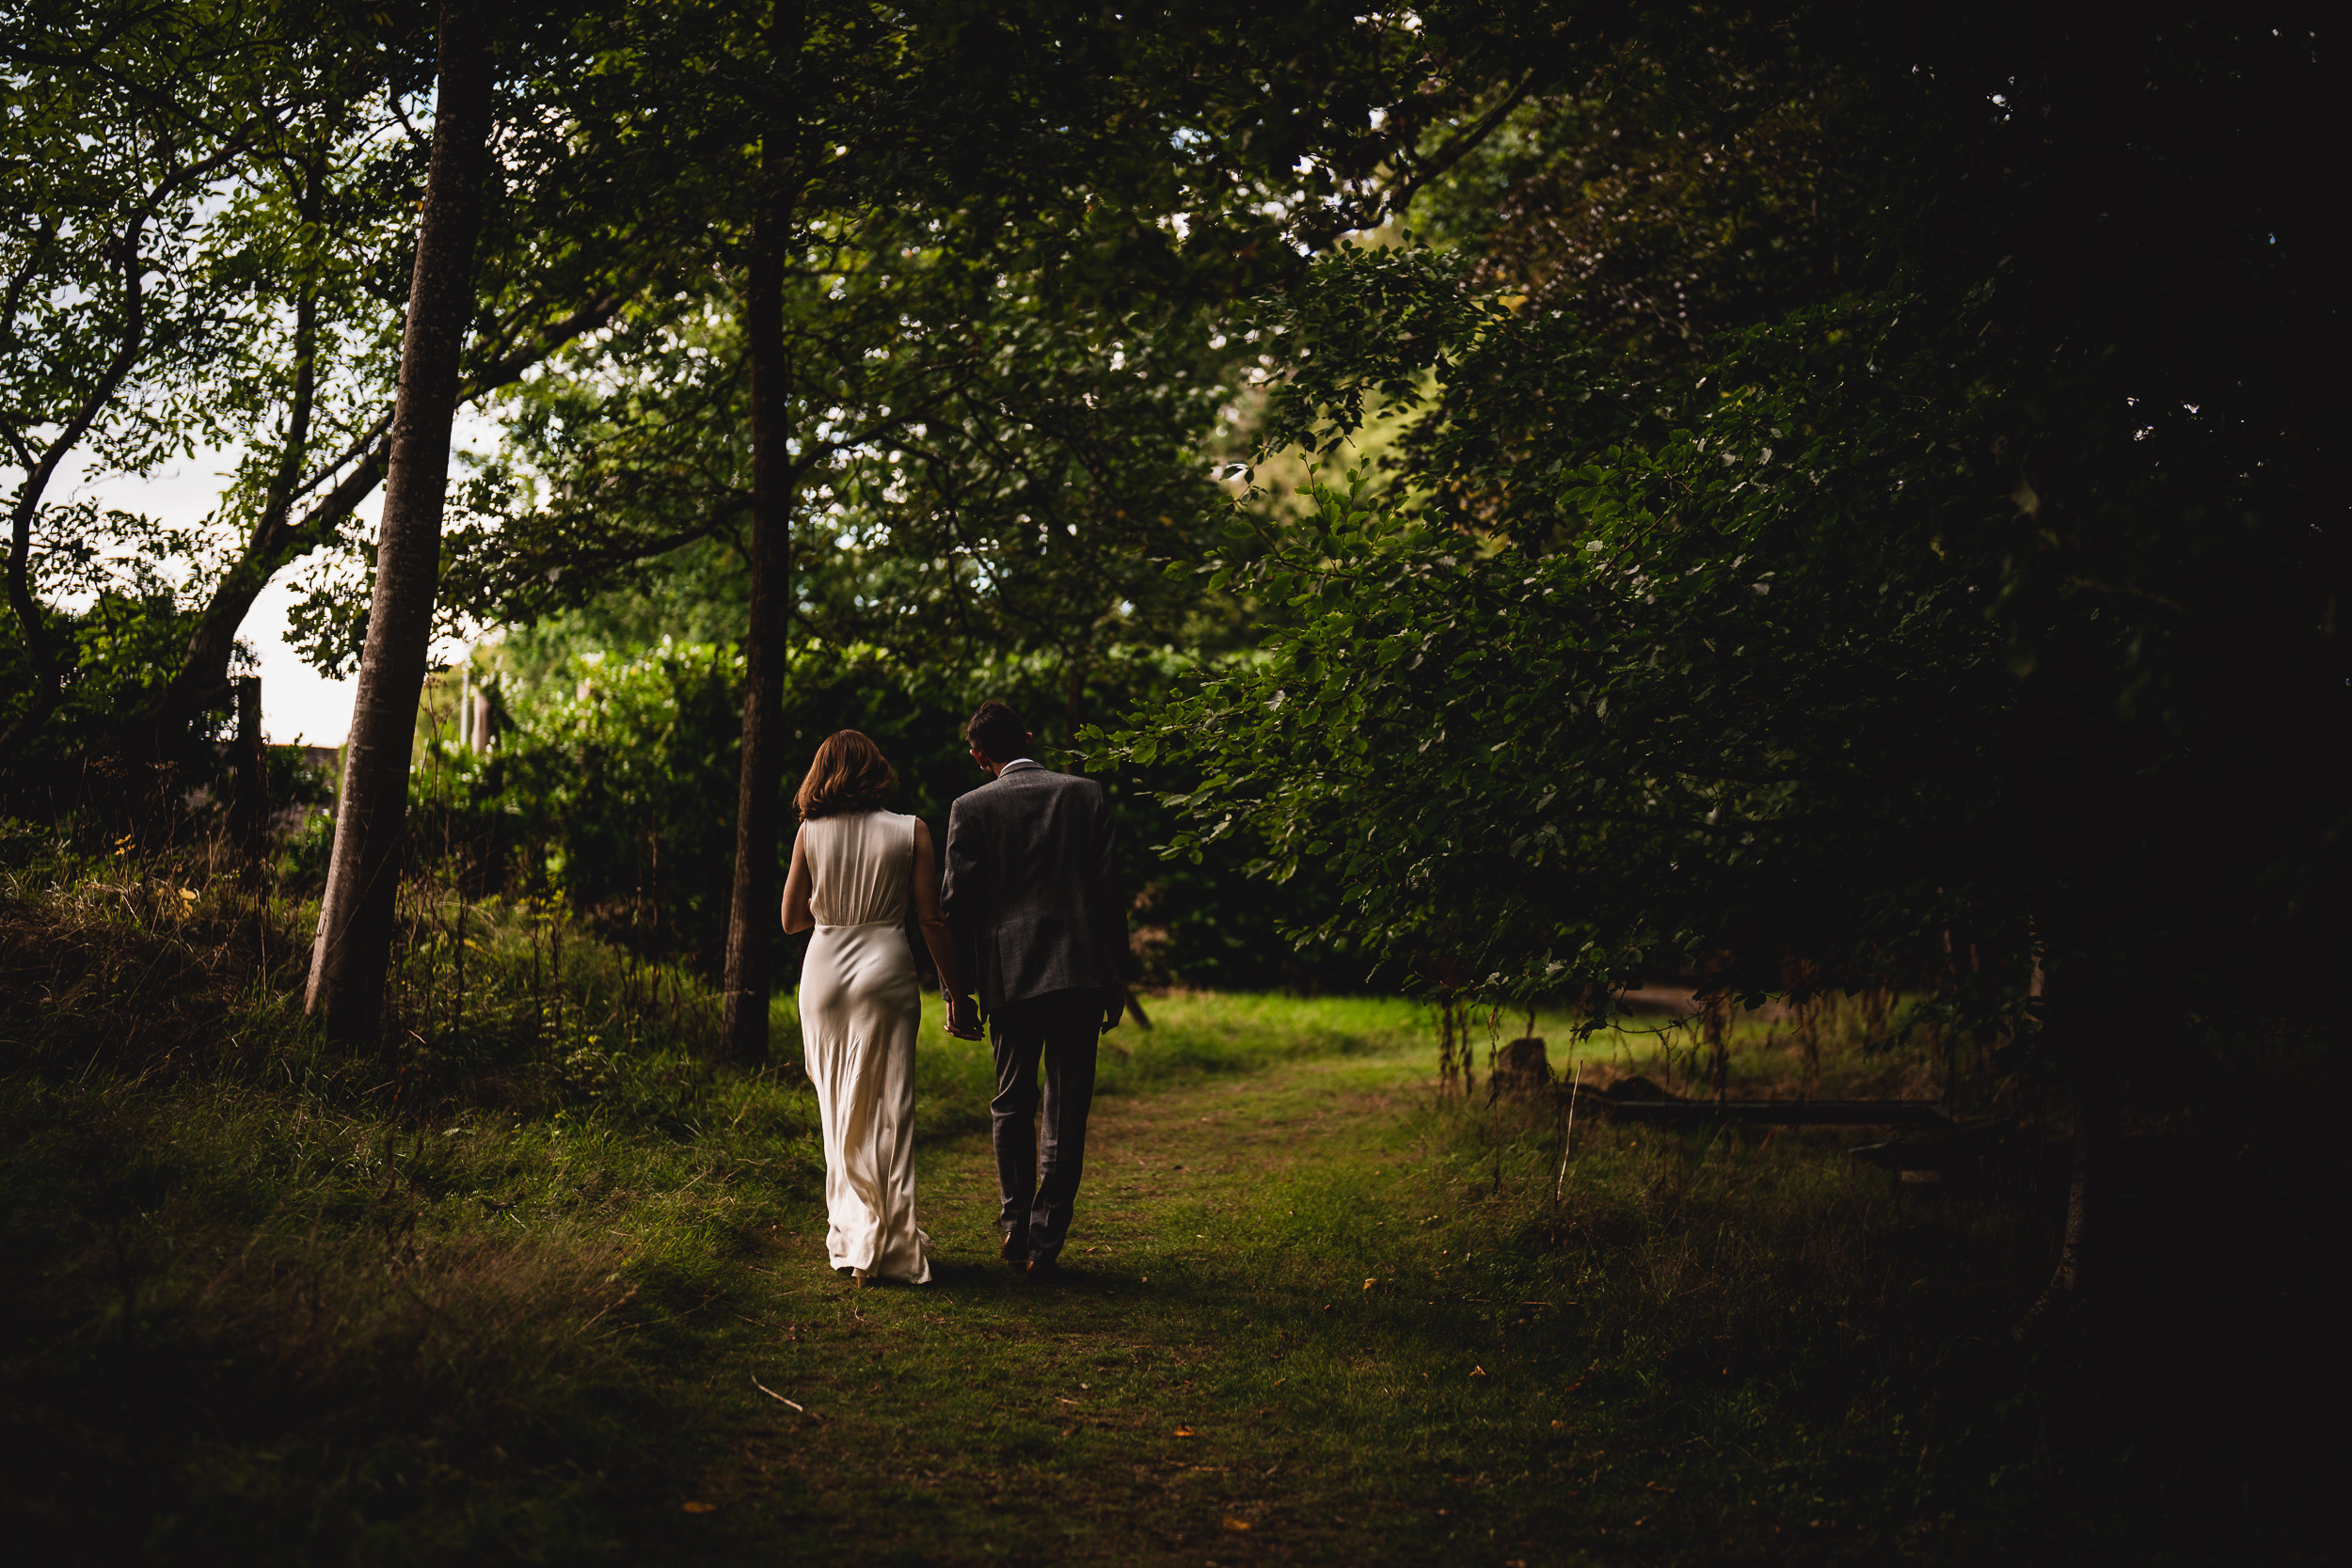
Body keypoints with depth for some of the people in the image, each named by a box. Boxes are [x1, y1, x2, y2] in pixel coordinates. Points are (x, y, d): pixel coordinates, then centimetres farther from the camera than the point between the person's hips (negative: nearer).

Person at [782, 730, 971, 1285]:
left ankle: (851, 1238, 20)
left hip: (824, 971, 2)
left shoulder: (811, 833, 1)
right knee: (889, 1112, 3)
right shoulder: (910, 831, -3)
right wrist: (954, 994, 2)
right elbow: (932, 919, -4)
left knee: (839, 1111, 14)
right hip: (885, 969, -2)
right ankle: (893, 1245, 4)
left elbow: (791, 919, 5)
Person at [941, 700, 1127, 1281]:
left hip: (1008, 976, 0)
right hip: (1081, 972, 0)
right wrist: (1115, 978, 8)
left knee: (1011, 1106, 18)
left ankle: (1015, 1228, 22)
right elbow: (1109, 890, 2)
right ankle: (1045, 1243, 6)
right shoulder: (1087, 795, 2)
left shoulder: (971, 808, -1)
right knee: (1066, 1113, 6)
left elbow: (958, 904, -2)